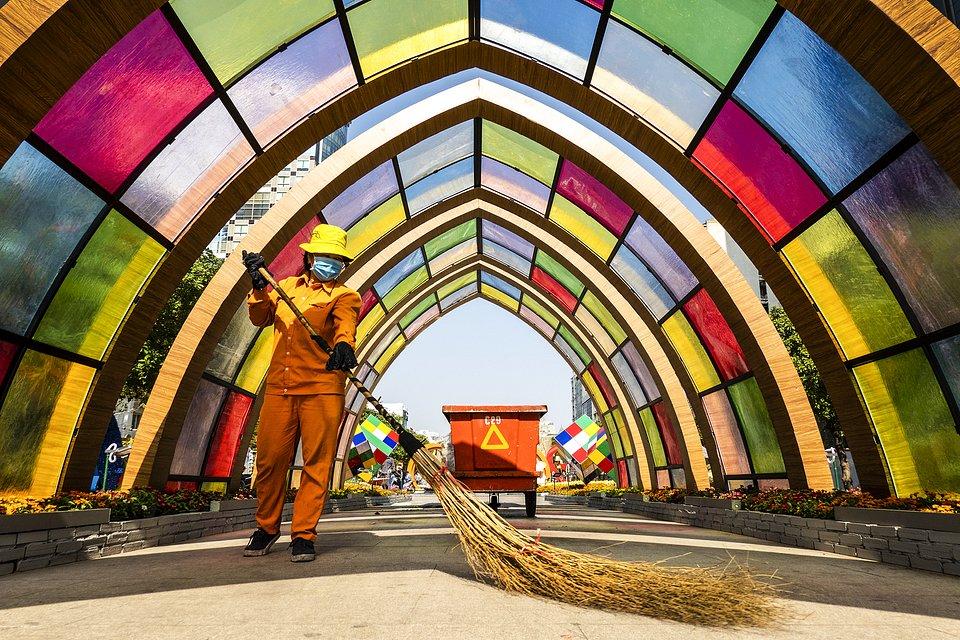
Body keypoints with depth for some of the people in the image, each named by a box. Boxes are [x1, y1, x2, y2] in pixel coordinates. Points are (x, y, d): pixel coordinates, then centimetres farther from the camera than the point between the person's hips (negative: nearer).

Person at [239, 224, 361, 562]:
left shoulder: (345, 296, 4)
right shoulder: (287, 286, 20)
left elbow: (345, 324, -17)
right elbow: (260, 318, 14)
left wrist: (344, 345, -39)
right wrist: (260, 285, -2)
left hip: (322, 390, -4)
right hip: (279, 387, 4)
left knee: (316, 464, -2)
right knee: (269, 460, 8)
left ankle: (303, 535, 10)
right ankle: (266, 528, 27)